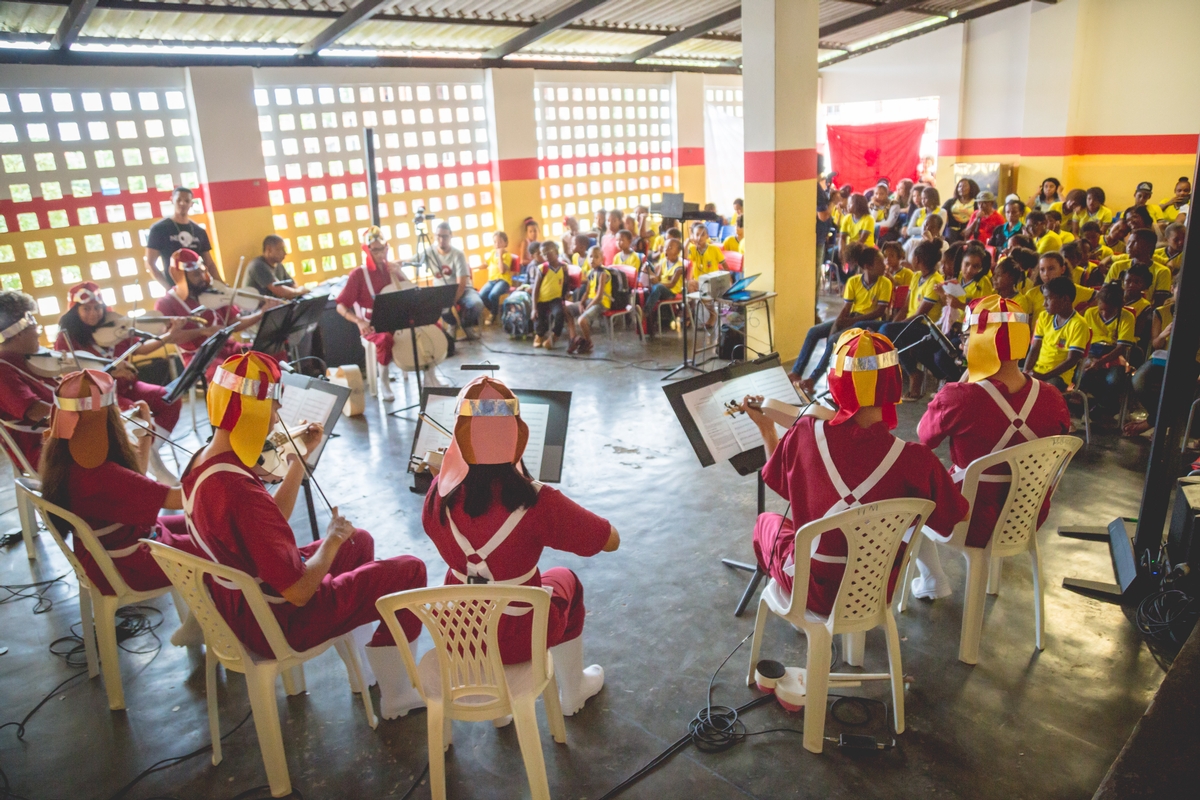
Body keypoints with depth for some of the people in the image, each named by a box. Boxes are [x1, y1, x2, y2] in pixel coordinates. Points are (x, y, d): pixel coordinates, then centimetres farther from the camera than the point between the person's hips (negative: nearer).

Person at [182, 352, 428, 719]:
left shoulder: (200, 462, -4)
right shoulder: (240, 492, -34)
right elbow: (299, 591, -30)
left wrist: (298, 459, 4)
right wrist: (333, 539, -13)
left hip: (237, 605, 10)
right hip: (276, 623, -9)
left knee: (360, 541, 25)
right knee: (408, 570, -5)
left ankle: (367, 666, 34)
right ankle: (396, 696, 13)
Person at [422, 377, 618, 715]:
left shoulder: (441, 491, -16)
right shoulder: (537, 502, -27)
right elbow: (612, 541, -14)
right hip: (518, 640, -3)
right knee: (565, 579, 28)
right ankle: (572, 693, 44)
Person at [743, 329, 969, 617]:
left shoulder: (804, 434, -21)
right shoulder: (915, 460, -25)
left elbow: (780, 483, 0)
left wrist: (766, 428, 13)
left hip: (813, 590, -1)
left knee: (767, 521, 31)